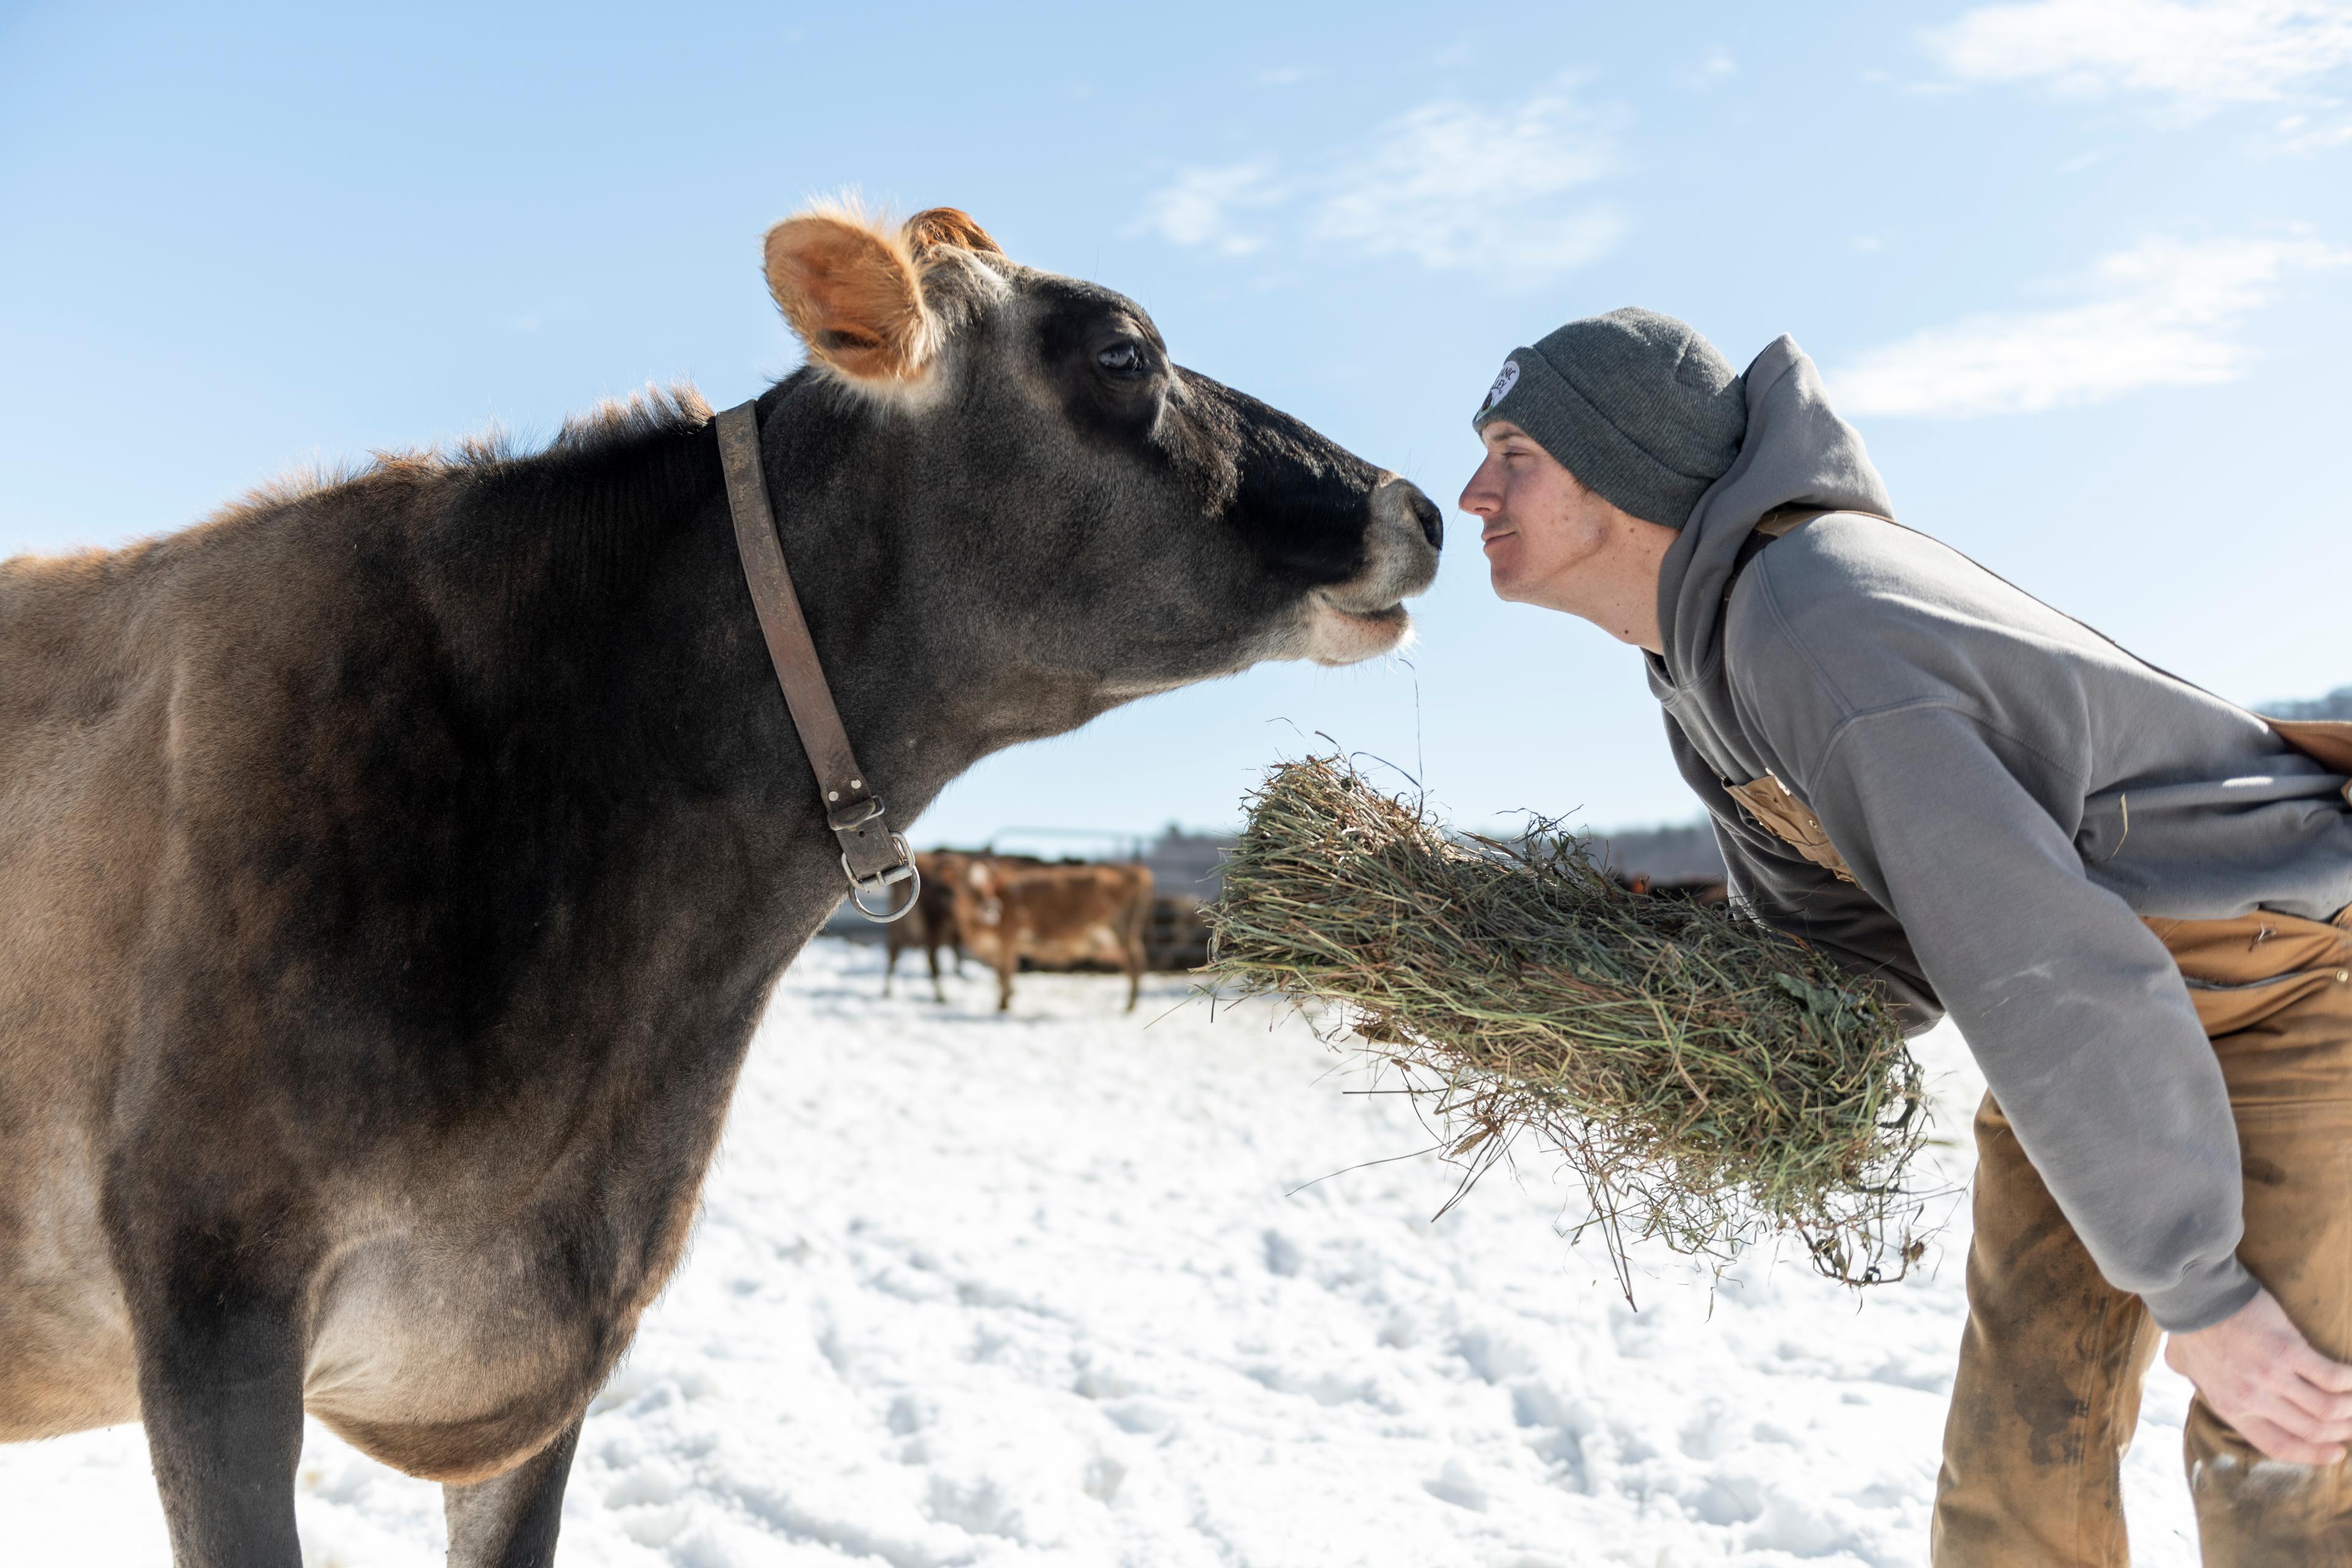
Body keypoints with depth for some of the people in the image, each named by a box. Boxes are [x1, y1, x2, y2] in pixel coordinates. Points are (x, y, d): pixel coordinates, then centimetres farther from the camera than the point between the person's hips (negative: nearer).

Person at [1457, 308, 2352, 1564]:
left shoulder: (1808, 624, -30)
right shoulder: (1702, 664, 1)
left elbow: (2037, 964, -31)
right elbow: (1849, 937, 9)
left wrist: (2195, 1287, -26)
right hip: (2106, 999, 9)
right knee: (2021, 1439, 4)